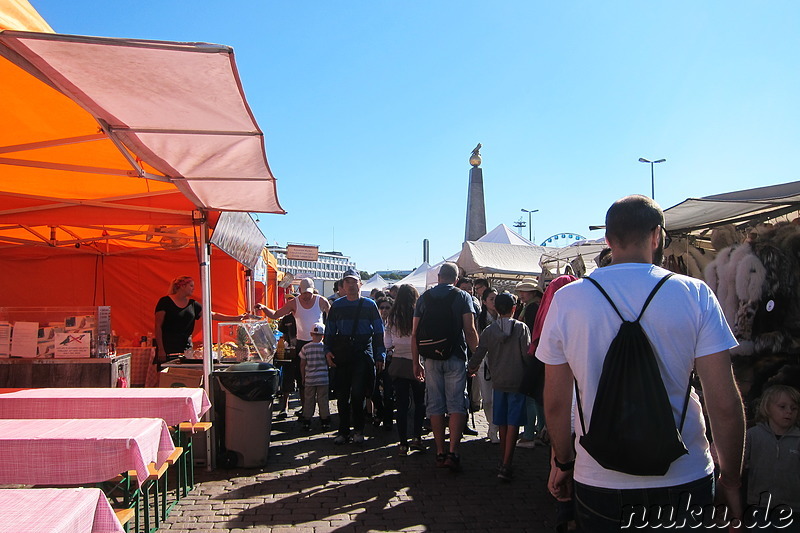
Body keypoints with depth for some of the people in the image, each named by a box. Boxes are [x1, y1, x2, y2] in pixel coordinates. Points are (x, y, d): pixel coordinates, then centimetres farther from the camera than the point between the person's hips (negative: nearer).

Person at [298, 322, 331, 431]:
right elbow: (328, 363, 0)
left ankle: (306, 422, 13)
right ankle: (325, 422, 8)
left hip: (309, 379, 1)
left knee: (308, 400, 9)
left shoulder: (305, 347, -1)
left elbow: (302, 364, 4)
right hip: (323, 379, -1)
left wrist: (303, 377, 14)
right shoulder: (325, 347, -6)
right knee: (323, 400, 5)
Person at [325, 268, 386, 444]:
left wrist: (380, 356, 1)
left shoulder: (369, 305, 6)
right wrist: (328, 350, 1)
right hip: (341, 354, 3)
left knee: (358, 393, -6)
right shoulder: (336, 305, 11)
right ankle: (343, 431, 16)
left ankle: (358, 430, 9)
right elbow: (330, 331, 15)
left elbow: (379, 331, 6)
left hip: (363, 353, -2)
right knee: (342, 394, 5)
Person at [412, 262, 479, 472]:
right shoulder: (462, 296, 0)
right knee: (456, 405, 2)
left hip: (431, 358, 2)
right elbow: (470, 331, -8)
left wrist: (416, 362, 11)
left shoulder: (424, 297, 7)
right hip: (456, 358, -2)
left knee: (435, 405, 8)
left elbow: (415, 334, 5)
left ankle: (440, 452, 14)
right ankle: (453, 451, -7)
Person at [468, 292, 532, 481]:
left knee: (502, 423, 14)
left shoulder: (489, 330, 0)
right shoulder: (521, 328, -7)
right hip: (517, 380, -3)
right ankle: (506, 465, -7)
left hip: (498, 381, 3)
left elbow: (479, 354, -1)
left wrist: (472, 367, 19)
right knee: (513, 423, -2)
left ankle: (503, 460, 24)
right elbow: (527, 354, -10)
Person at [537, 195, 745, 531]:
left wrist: (563, 462, 12)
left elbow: (556, 402, -3)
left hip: (598, 482, 1)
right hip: (684, 479, 0)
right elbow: (725, 404, -10)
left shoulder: (566, 299, -8)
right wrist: (731, 481, 3)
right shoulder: (694, 294, -10)